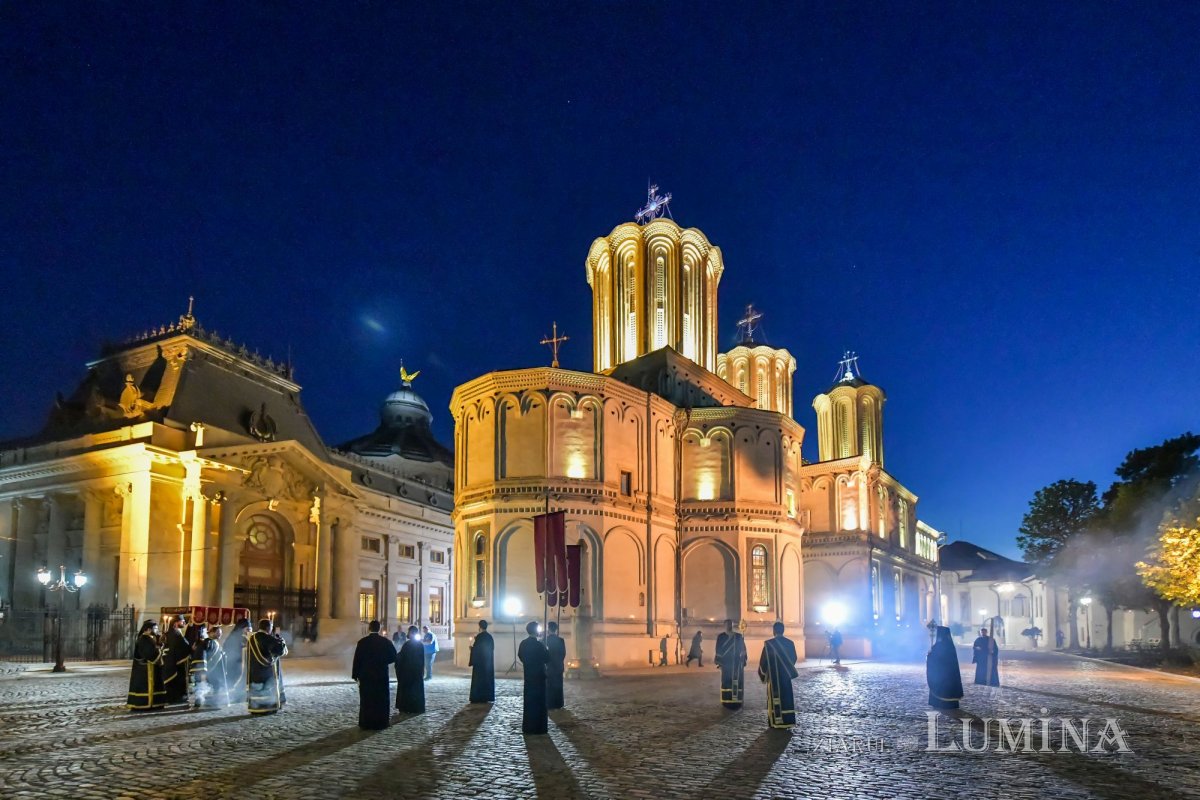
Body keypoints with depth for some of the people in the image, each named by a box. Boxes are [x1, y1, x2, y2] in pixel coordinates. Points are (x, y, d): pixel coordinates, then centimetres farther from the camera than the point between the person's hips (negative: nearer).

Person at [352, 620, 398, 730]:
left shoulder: (362, 642, -8)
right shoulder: (386, 641, -4)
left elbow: (357, 659, -8)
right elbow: (393, 657, -2)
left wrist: (355, 674, -2)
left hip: (365, 676, 0)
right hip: (382, 676, 1)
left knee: (366, 700, 8)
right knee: (381, 701, 8)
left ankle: (366, 724, 12)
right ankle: (380, 724, 9)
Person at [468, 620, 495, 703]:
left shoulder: (479, 636, -14)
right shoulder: (490, 637, 6)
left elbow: (476, 649, -16)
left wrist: (471, 647, 7)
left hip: (480, 661, -6)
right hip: (489, 661, 6)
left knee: (478, 679, -1)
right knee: (488, 678, 9)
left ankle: (478, 697, -1)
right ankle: (488, 697, 10)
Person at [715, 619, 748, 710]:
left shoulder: (738, 637, 5)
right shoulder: (721, 637, 2)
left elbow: (742, 649, 6)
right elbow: (718, 650, 2)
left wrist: (743, 661, 0)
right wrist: (719, 662, -3)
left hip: (737, 663, 1)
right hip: (726, 663, -1)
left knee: (737, 682, -2)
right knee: (726, 682, -2)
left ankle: (737, 701, 3)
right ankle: (725, 702, 3)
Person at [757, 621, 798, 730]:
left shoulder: (769, 643, -15)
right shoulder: (790, 643, -1)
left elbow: (764, 660, -8)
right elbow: (794, 659, 11)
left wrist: (763, 673, 8)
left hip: (773, 676, -4)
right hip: (786, 675, 4)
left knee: (775, 697, 4)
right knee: (786, 696, 10)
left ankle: (777, 722, 7)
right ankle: (787, 721, 13)